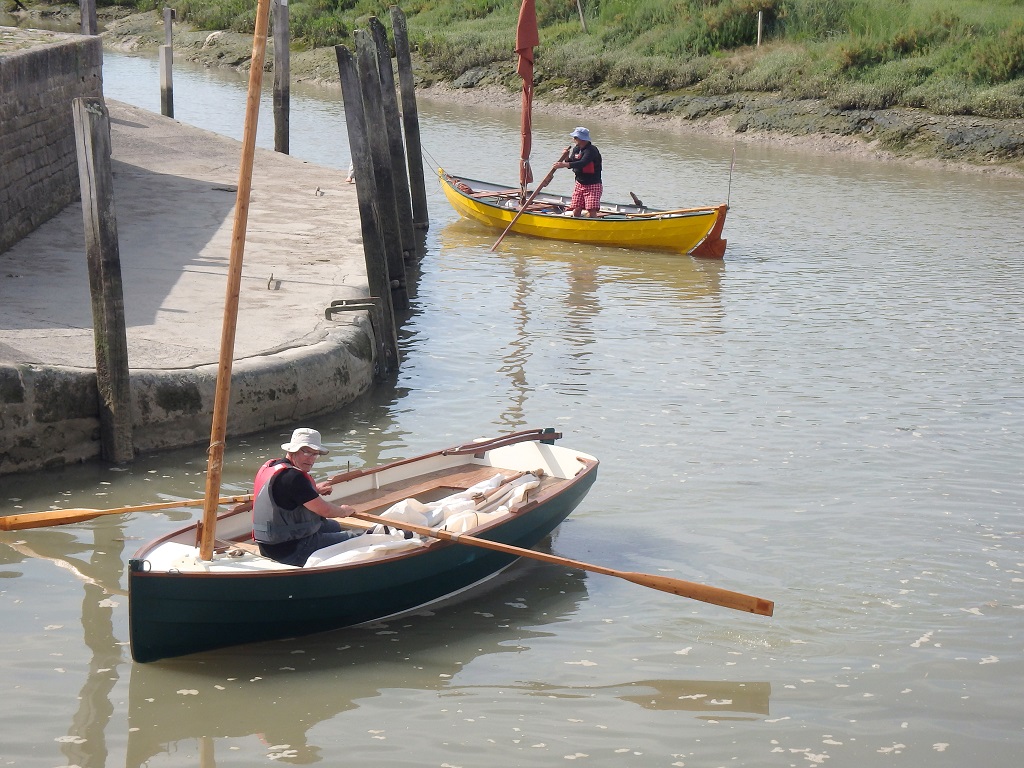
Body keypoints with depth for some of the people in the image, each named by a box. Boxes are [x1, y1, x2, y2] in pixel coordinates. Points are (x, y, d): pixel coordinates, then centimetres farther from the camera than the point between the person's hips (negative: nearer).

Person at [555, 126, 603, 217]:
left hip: (593, 185, -7)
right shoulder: (576, 149, 6)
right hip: (579, 184, 7)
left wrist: (564, 165, -42)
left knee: (591, 211, -16)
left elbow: (582, 164, -34)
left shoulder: (591, 150, -20)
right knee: (576, 210, 2)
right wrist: (567, 157, -9)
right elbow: (571, 164, 13)